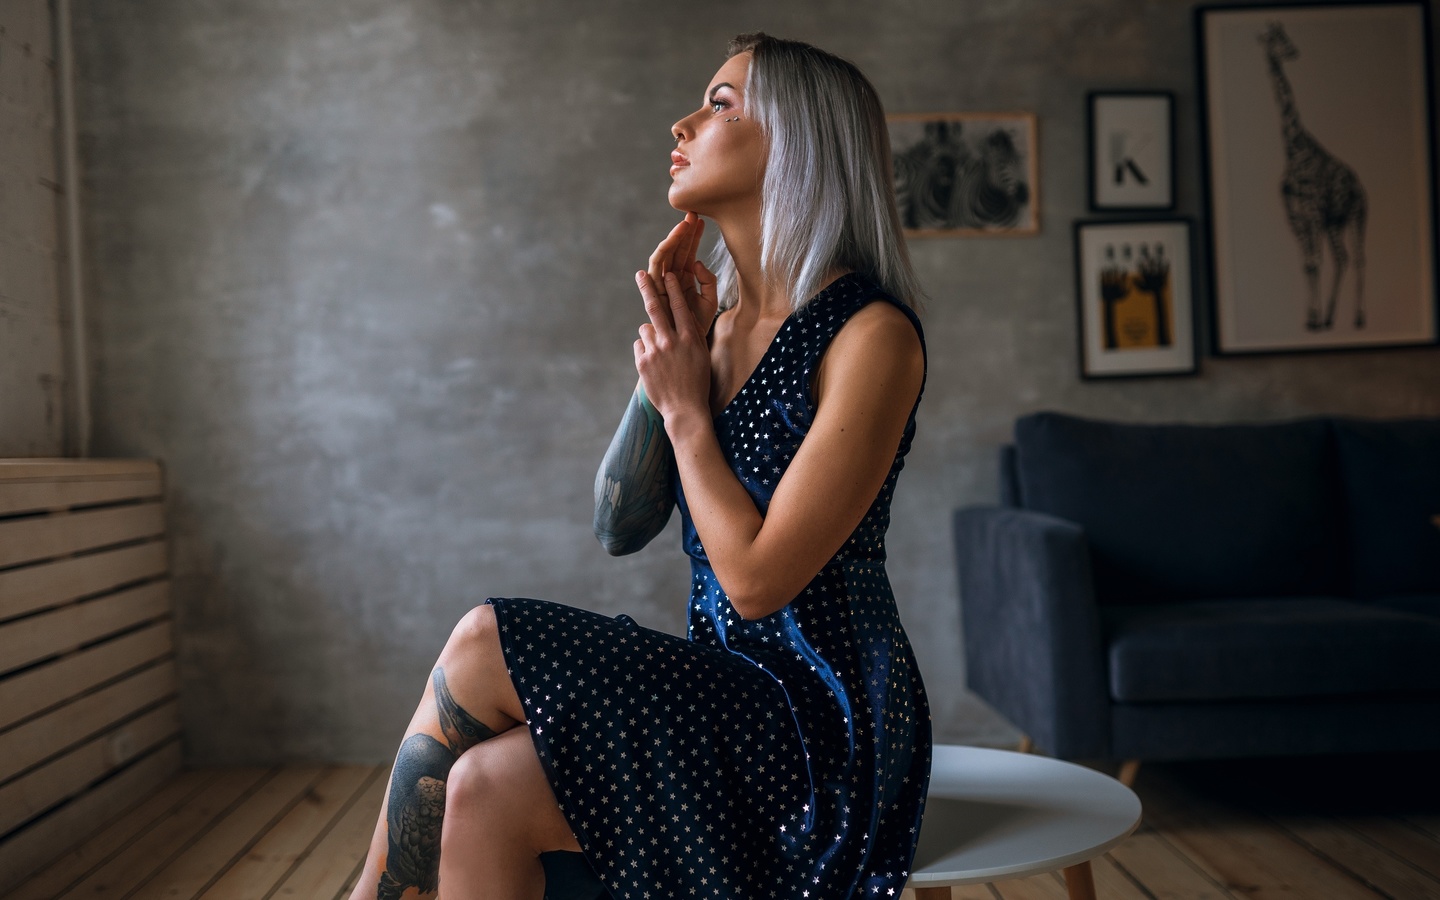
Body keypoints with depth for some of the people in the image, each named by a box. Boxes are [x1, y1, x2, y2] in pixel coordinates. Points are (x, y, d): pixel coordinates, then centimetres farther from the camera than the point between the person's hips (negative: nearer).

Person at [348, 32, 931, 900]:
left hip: (824, 721, -6)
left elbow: (757, 578, -18)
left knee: (481, 648, -16)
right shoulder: (717, 316, 9)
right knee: (482, 791, -14)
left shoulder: (871, 335, -14)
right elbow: (620, 526, 7)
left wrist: (685, 405, -8)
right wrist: (664, 356, -2)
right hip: (728, 692, 6)